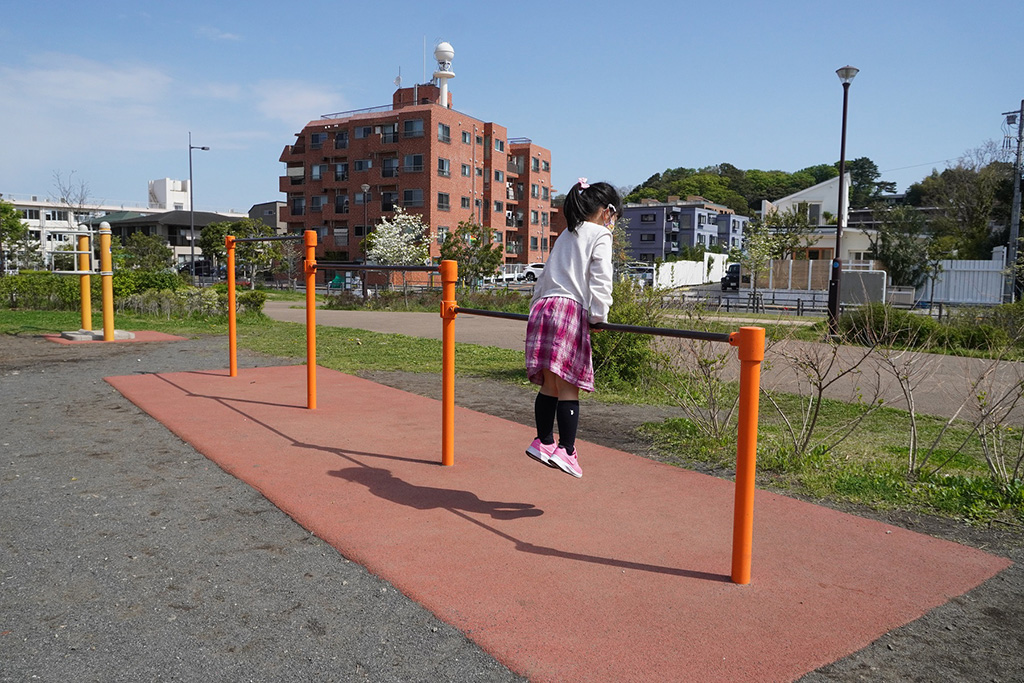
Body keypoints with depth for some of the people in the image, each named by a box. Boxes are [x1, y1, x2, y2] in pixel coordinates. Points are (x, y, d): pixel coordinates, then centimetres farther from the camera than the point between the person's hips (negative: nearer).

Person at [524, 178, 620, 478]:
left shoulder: (566, 235, 26)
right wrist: (599, 316, -1)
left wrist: (536, 306, 36)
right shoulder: (600, 235, 4)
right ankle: (566, 450, -4)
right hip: (571, 310, -7)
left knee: (549, 385, 12)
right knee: (568, 387, -5)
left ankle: (544, 442, 17)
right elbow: (600, 281, -7)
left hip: (544, 307, 7)